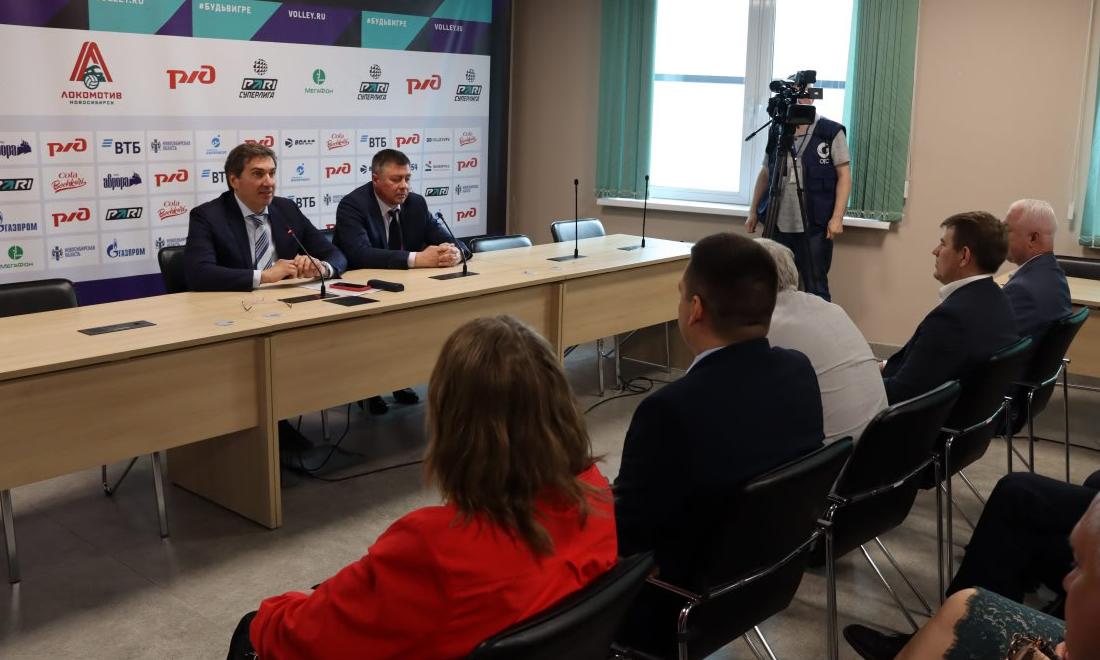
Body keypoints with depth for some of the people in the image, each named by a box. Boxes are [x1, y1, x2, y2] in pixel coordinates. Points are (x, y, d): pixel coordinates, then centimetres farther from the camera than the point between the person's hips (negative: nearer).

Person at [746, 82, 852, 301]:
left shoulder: (832, 132, -2)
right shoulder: (776, 132, 10)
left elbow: (844, 176, -4)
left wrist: (837, 217, -13)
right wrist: (753, 211, 14)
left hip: (814, 226, -4)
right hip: (778, 225, 4)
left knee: (815, 289, -1)